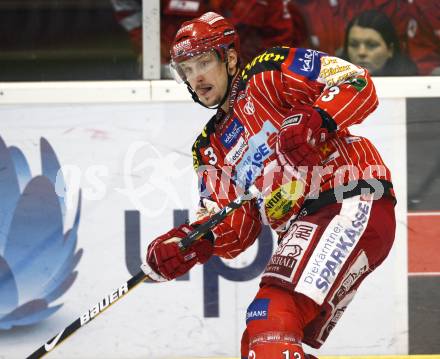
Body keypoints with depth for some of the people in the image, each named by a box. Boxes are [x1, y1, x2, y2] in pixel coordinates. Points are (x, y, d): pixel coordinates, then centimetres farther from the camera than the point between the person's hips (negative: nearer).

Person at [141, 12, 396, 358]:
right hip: (304, 230, 9)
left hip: (352, 204, -9)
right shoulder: (211, 147, 23)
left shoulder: (268, 74, 2)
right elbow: (235, 226, 15)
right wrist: (191, 243, -4)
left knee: (274, 316, -26)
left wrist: (317, 120, -24)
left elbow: (357, 84, -7)